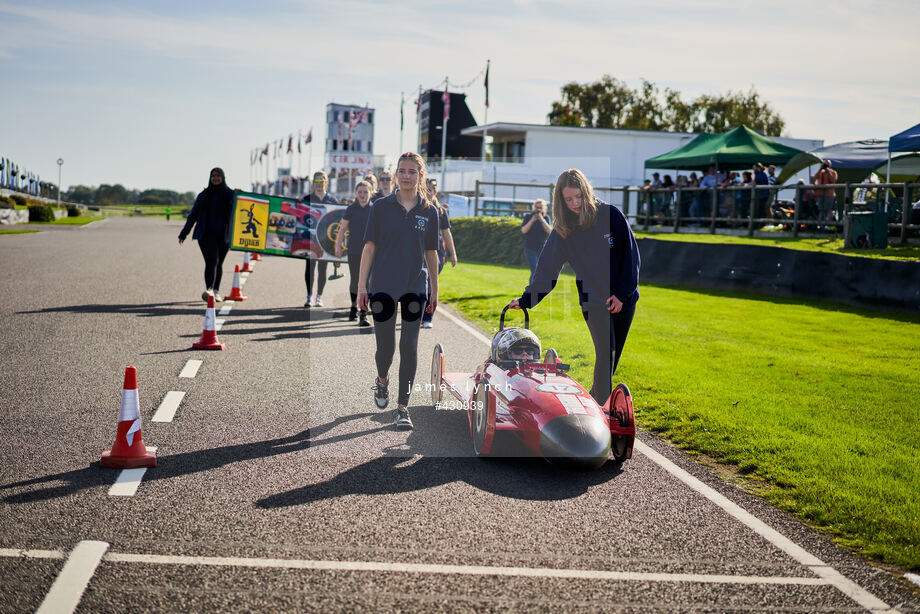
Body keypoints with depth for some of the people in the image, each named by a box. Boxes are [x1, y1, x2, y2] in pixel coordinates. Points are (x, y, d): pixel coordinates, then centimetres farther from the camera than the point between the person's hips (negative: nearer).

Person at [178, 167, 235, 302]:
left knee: (219, 263, 8)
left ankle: (215, 291, 19)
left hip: (223, 235, 1)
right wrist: (183, 234, 9)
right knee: (211, 261, -17)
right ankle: (209, 290, -29)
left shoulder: (230, 195, 7)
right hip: (207, 234, -1)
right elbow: (193, 215, 12)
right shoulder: (204, 195, 9)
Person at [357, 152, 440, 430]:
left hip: (415, 287, 1)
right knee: (385, 346, 5)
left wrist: (434, 292, 12)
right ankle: (382, 380, 39)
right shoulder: (381, 207, 0)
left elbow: (431, 254, 10)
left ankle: (402, 407, 2)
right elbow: (369, 247, 1)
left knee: (409, 346, -6)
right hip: (382, 285, -1)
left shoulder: (429, 211, 4)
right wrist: (361, 286, -4)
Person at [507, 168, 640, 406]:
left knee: (613, 357, 6)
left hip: (624, 299, 1)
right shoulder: (562, 231, 1)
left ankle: (594, 400, 22)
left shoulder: (611, 215, -5)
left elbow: (631, 255, -2)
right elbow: (547, 270, 6)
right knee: (606, 353, -15)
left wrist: (622, 294, -6)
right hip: (593, 300, -1)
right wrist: (526, 300, 0)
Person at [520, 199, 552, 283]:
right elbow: (523, 230, -10)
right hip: (530, 249, -3)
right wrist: (532, 220, -19)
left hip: (542, 249, 3)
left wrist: (542, 220, -19)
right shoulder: (528, 217, 0)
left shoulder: (546, 218, 4)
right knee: (535, 272, -15)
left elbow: (549, 231, -9)